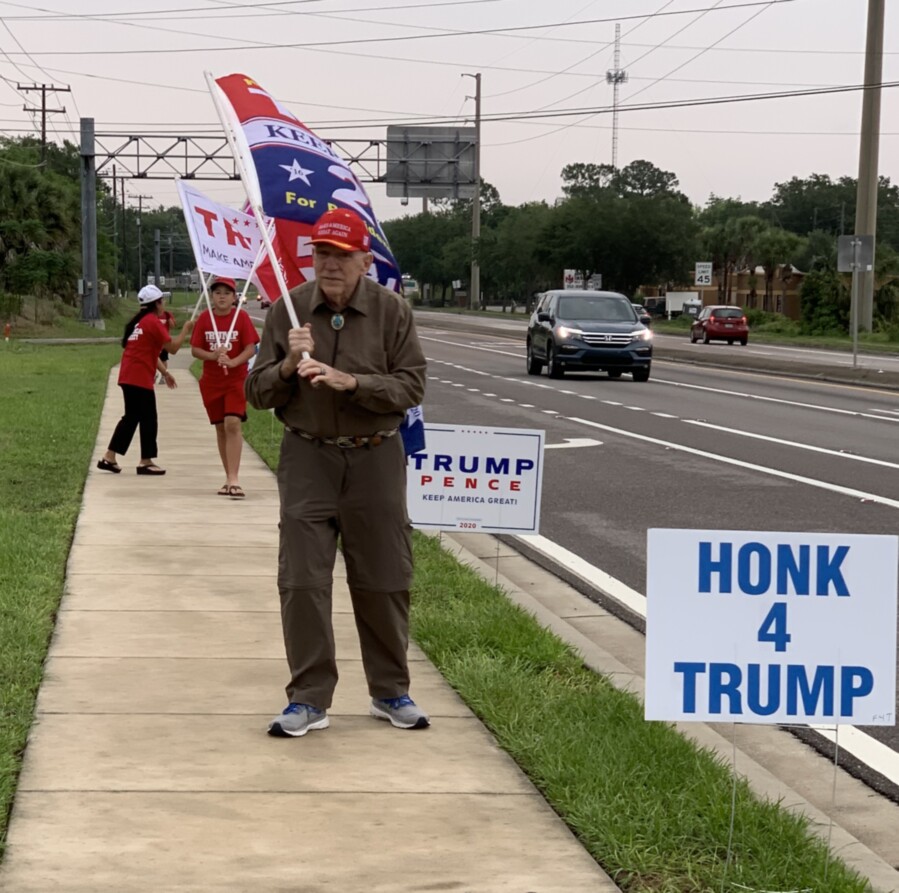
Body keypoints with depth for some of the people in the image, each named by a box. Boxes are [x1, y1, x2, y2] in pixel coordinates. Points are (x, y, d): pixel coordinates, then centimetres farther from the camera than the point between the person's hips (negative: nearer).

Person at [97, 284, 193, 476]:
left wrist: (165, 372, 23)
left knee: (131, 417, 14)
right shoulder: (153, 322, -11)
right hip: (140, 379, -9)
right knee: (148, 419, -1)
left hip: (128, 377, 9)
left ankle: (109, 458, 13)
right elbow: (173, 347, -12)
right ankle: (146, 462, 3)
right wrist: (185, 330, 1)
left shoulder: (138, 321, 18)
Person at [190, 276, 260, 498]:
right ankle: (229, 478, 18)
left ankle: (234, 479, -19)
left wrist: (233, 362, -25)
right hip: (211, 381, 3)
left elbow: (251, 348, -8)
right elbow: (195, 349, 1)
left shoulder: (241, 317, -4)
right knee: (220, 427, 9)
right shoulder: (205, 318, 2)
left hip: (236, 379, -3)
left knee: (233, 424, -16)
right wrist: (213, 355, -18)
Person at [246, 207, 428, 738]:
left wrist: (350, 381, -21)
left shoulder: (392, 311, -3)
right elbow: (259, 394, 3)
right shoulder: (288, 311, 0)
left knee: (384, 582, 7)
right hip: (308, 457, 1)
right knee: (302, 582, -2)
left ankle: (391, 692, 23)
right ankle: (309, 699, 7)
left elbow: (411, 388, -8)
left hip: (376, 459, 0)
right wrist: (288, 365, -17)